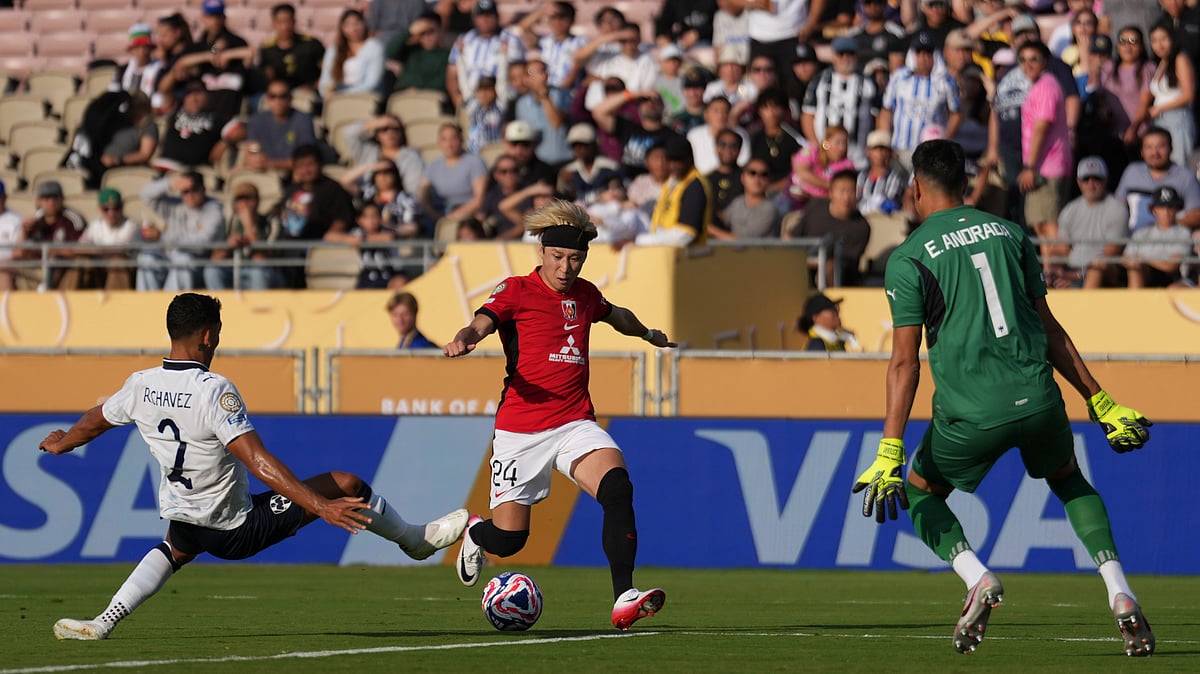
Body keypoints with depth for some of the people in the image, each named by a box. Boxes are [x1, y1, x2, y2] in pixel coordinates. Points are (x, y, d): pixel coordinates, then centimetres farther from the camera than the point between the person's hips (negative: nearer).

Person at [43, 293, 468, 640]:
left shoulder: (140, 386, -7)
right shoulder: (214, 391, -26)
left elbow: (94, 422, 14)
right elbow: (259, 464, -31)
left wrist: (61, 444, 36)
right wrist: (320, 506, -31)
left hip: (184, 522, 6)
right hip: (238, 531, -6)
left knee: (174, 550, 42)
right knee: (348, 485, 5)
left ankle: (104, 622, 24)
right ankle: (416, 540, 29)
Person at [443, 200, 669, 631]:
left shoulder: (585, 294, 13)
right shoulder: (516, 291, -3)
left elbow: (615, 315, 37)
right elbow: (481, 323, -21)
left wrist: (649, 334, 55)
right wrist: (463, 340, -45)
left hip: (575, 424, 4)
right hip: (521, 429, -3)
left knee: (617, 486, -26)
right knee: (508, 539, -3)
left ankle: (624, 599, -30)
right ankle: (475, 533, 37)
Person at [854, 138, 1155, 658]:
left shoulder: (907, 259, 1)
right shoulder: (1009, 233, 13)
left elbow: (905, 363, -5)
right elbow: (1050, 330, 15)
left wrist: (890, 453, -6)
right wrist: (1099, 403, 20)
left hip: (970, 414, -3)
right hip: (1038, 400, 3)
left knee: (919, 491, 22)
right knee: (1069, 480, 29)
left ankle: (977, 579, -5)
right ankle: (1119, 592, 9)